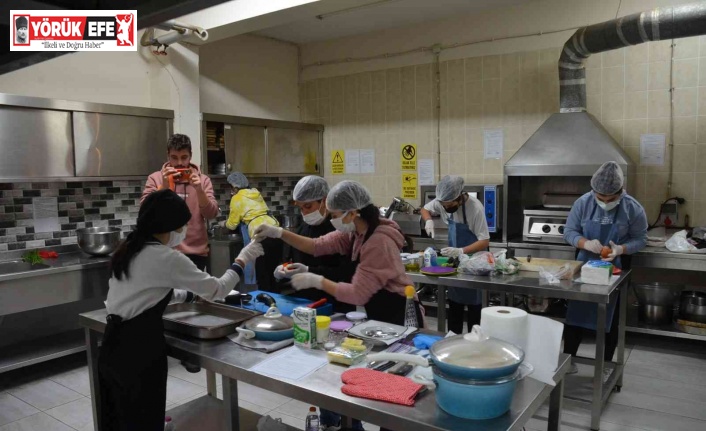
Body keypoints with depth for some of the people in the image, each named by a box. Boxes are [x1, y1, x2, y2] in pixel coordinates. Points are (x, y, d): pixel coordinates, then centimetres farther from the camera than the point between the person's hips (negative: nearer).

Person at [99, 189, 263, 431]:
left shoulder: (130, 249, 8)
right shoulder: (166, 258, -17)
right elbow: (216, 289, -9)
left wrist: (194, 295, 24)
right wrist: (242, 260, 4)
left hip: (114, 346, 9)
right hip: (138, 350, -9)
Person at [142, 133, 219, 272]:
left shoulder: (203, 180, 4)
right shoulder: (155, 178, 2)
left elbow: (211, 214, -5)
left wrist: (199, 190, -21)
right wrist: (164, 186, -20)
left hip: (196, 252, 1)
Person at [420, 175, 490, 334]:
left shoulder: (475, 207, -28)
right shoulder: (443, 201, -12)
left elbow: (484, 241, -26)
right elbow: (425, 209, 8)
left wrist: (461, 251, -38)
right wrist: (429, 220, -14)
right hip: (454, 258, 5)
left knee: (473, 302, 3)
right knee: (454, 302, 14)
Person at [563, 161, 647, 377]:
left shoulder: (633, 208, -14)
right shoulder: (583, 203, -10)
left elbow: (640, 239, -6)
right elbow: (569, 232, -5)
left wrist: (621, 249, -25)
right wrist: (586, 243, -25)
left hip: (615, 269, -1)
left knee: (610, 317, 9)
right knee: (575, 313, 6)